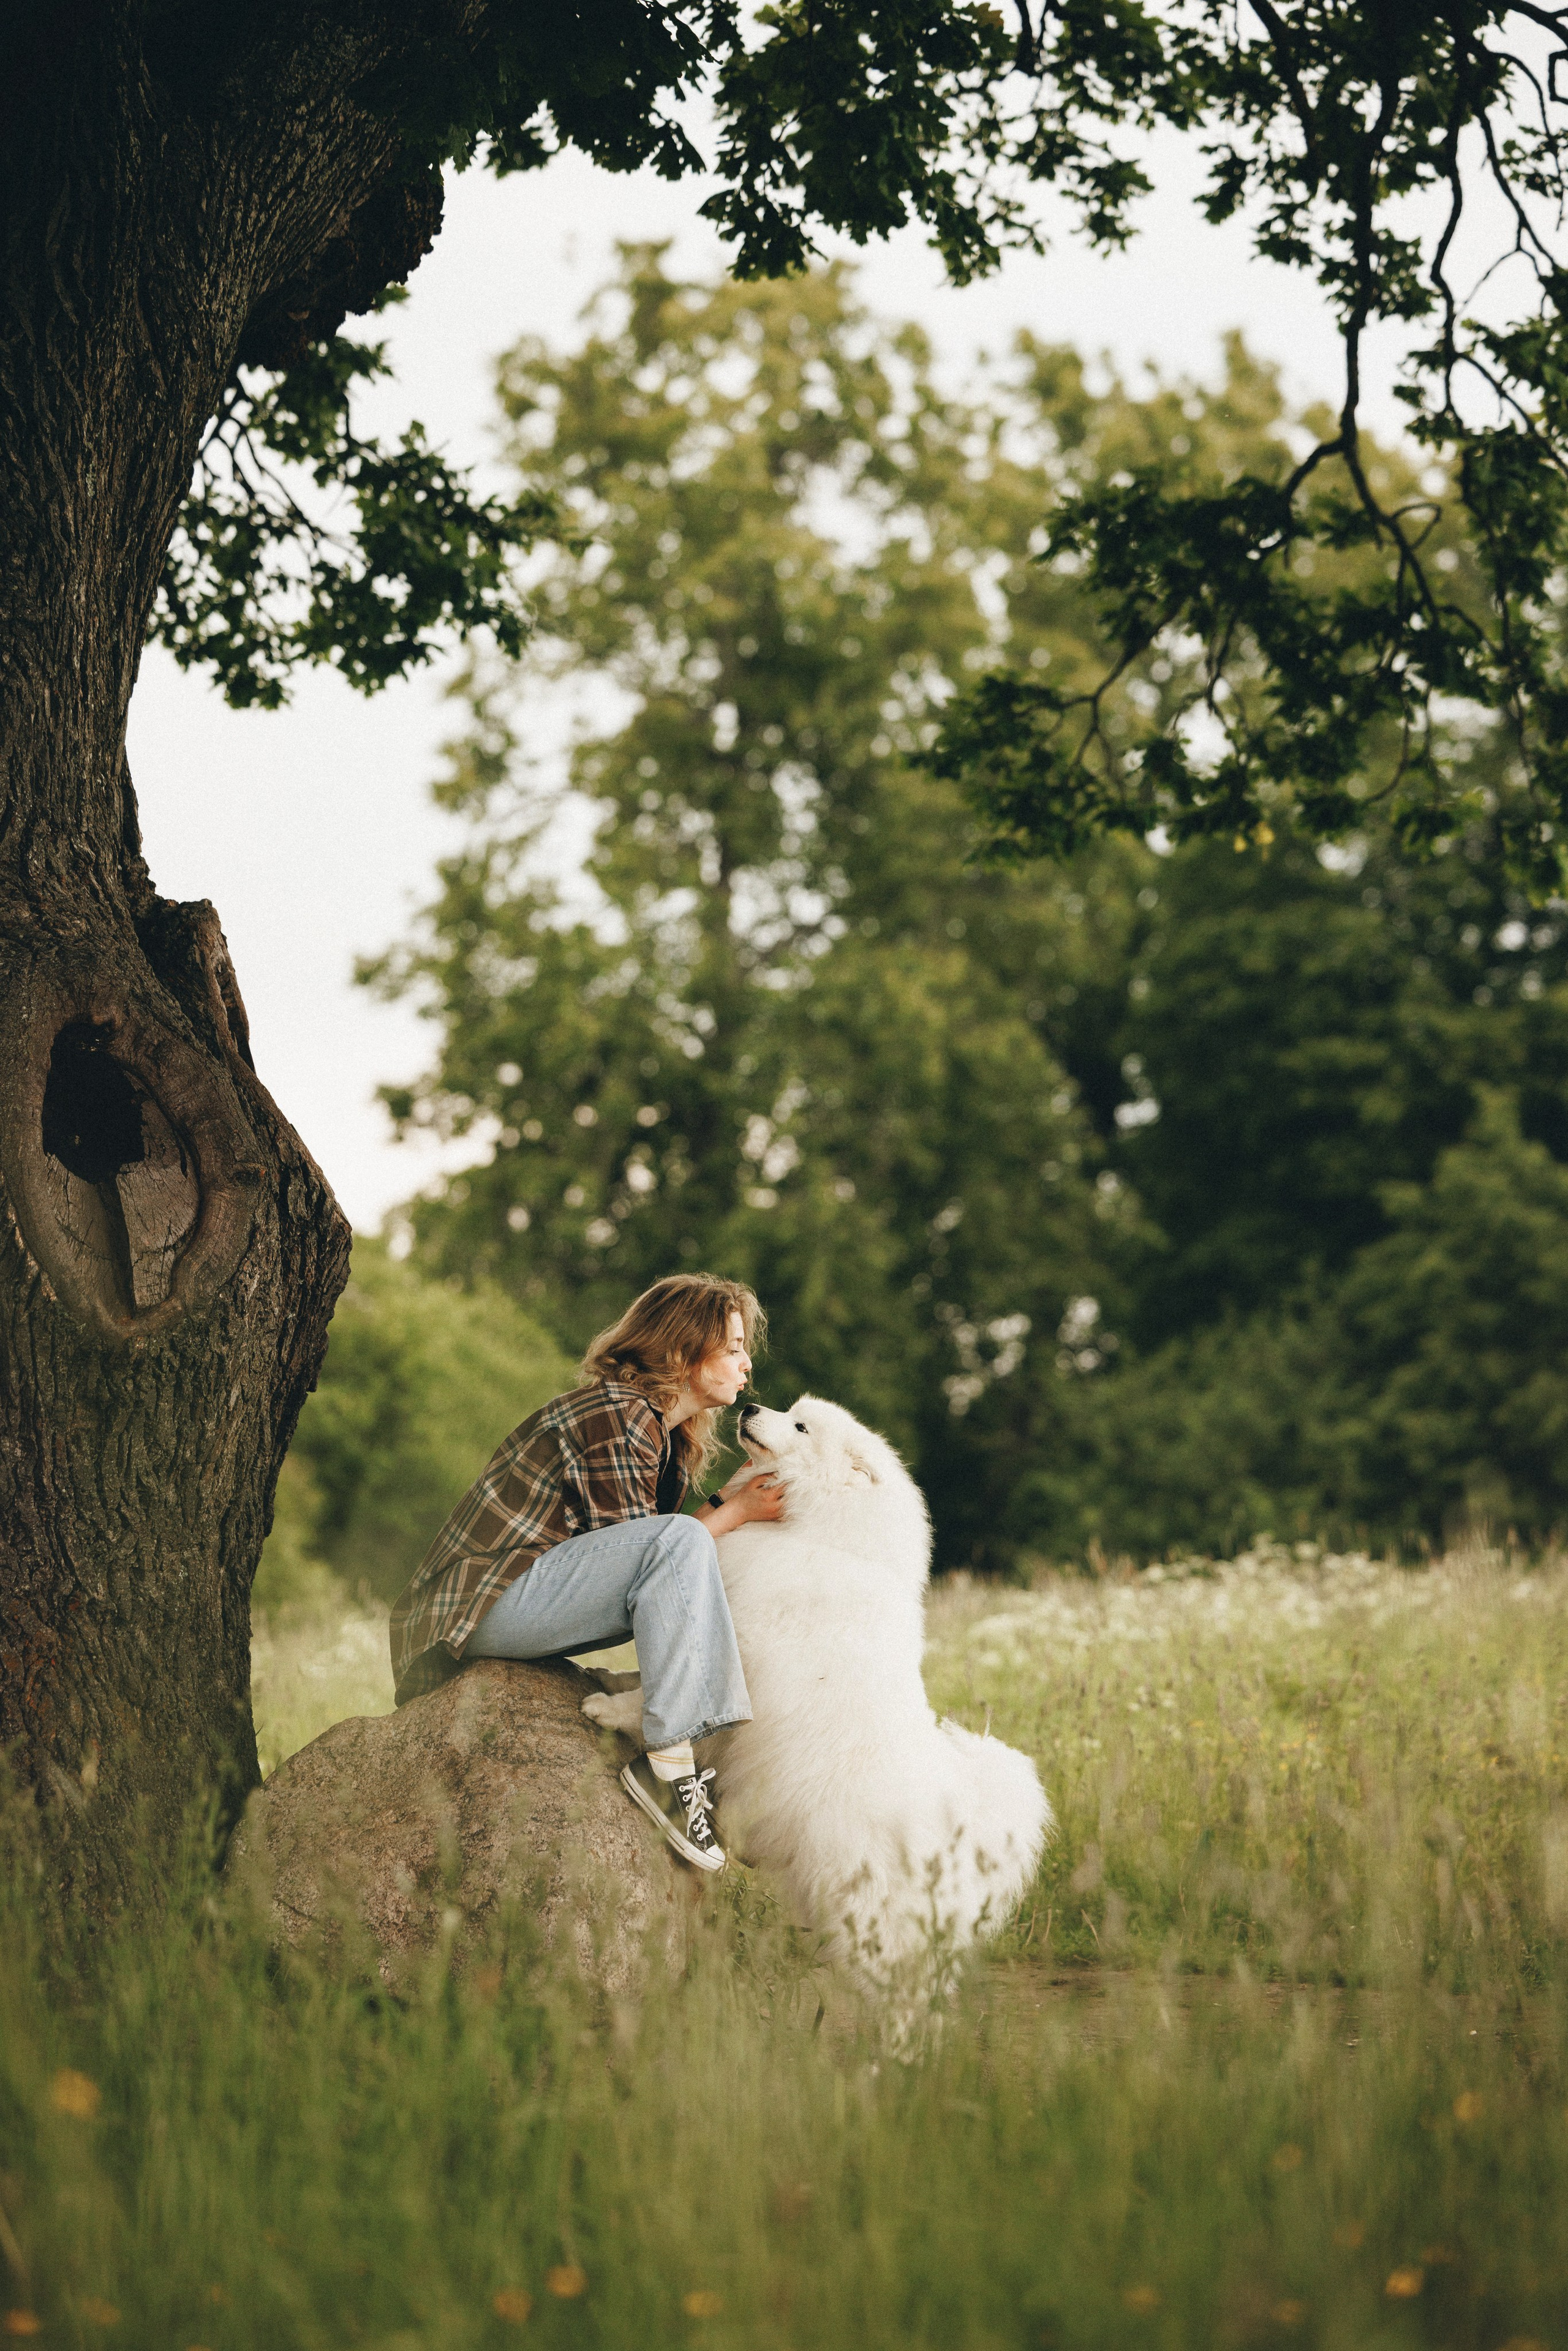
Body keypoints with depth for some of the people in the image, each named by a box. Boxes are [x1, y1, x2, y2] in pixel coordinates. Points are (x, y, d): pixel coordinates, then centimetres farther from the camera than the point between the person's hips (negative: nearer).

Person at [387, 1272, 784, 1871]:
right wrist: (737, 1511, -9)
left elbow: (640, 1565, 10)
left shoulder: (673, 1437, 15)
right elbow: (639, 1547, -16)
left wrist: (735, 1500, 2)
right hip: (481, 1605, -11)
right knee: (682, 1545, -26)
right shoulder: (617, 1419, -16)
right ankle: (666, 1763, -28)